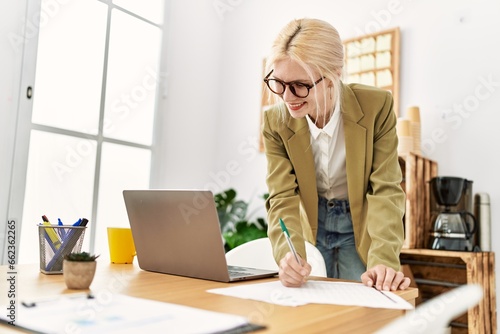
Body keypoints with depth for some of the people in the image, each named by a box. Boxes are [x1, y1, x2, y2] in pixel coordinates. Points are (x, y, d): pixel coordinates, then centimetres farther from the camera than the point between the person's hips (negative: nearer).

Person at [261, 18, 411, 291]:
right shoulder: (275, 122, -17)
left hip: (361, 229, -1)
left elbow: (385, 190, -21)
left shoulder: (376, 106, -22)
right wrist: (288, 254, -39)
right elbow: (283, 198, -19)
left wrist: (383, 260, -35)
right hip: (309, 229, 1)